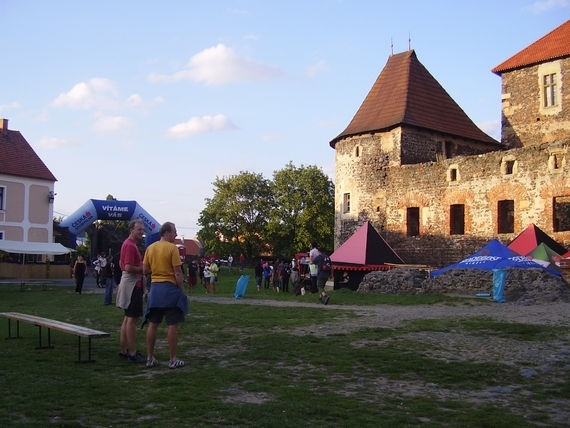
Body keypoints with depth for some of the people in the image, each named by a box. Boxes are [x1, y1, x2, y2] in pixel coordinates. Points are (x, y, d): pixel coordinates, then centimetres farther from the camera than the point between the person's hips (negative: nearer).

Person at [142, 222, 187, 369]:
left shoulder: (150, 248, 7)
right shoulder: (172, 248, -11)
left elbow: (145, 270, 9)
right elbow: (178, 273, -13)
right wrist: (182, 290, -5)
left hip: (155, 288, 6)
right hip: (170, 288, -6)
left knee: (152, 324, 10)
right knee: (172, 325, 0)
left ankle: (150, 358, 15)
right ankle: (173, 360, 3)